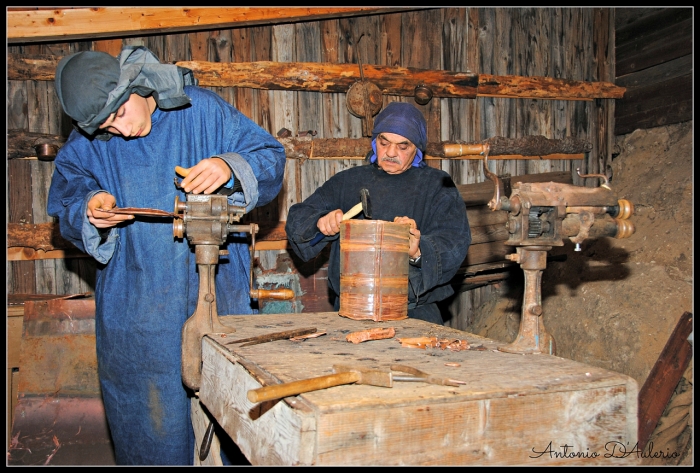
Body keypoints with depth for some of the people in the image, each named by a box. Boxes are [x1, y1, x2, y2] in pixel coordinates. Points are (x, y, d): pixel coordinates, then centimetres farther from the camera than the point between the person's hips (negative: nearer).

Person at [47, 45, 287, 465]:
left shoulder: (201, 109, -4)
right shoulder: (87, 142, 3)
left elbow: (272, 156, -3)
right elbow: (65, 202, 7)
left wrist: (230, 168, -23)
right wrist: (89, 210, -16)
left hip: (215, 292, -1)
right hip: (135, 309, 2)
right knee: (147, 420, 10)